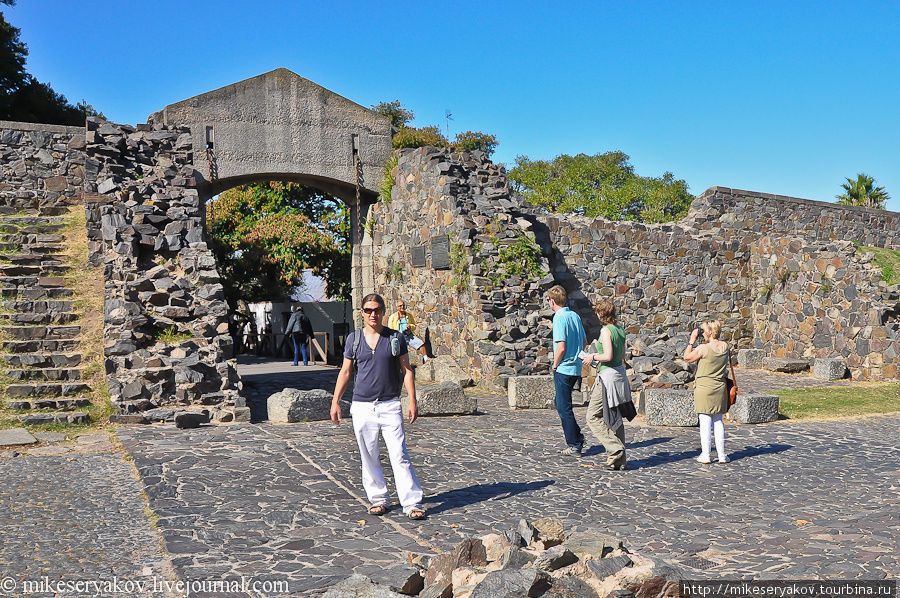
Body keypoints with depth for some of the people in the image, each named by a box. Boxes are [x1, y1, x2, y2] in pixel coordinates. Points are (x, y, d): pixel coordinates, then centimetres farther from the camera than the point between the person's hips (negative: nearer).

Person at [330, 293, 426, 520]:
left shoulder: (396, 338, 3)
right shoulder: (354, 338, 7)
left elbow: (406, 371, 5)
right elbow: (345, 372, 12)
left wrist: (412, 402, -2)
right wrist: (335, 401, 7)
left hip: (390, 405, -2)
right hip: (362, 406, 2)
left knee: (399, 456, -6)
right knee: (369, 458, 7)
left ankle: (412, 503, -2)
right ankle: (378, 499, 21)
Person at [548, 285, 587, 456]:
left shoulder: (559, 318, -16)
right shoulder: (575, 315, 9)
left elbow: (561, 347, -20)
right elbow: (584, 342, 15)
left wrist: (555, 365, -7)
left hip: (563, 369, -8)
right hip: (576, 367, 8)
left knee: (564, 407, 0)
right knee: (560, 403, 20)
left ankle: (574, 446, 4)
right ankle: (577, 437, 21)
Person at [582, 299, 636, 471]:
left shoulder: (606, 330, -15)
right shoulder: (620, 329, 10)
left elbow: (608, 356, -23)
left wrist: (593, 357, -6)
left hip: (608, 376, -9)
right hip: (620, 373, 9)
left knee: (593, 417, 1)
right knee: (615, 419, 14)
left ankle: (615, 449, -6)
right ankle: (619, 460, 17)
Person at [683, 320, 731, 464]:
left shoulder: (703, 349, -16)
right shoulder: (725, 346, 1)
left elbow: (687, 358, -2)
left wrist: (692, 340, 0)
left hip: (704, 387, -5)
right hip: (720, 387, 5)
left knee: (705, 421, 0)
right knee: (718, 421, 12)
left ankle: (705, 455, 3)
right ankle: (722, 455, 14)